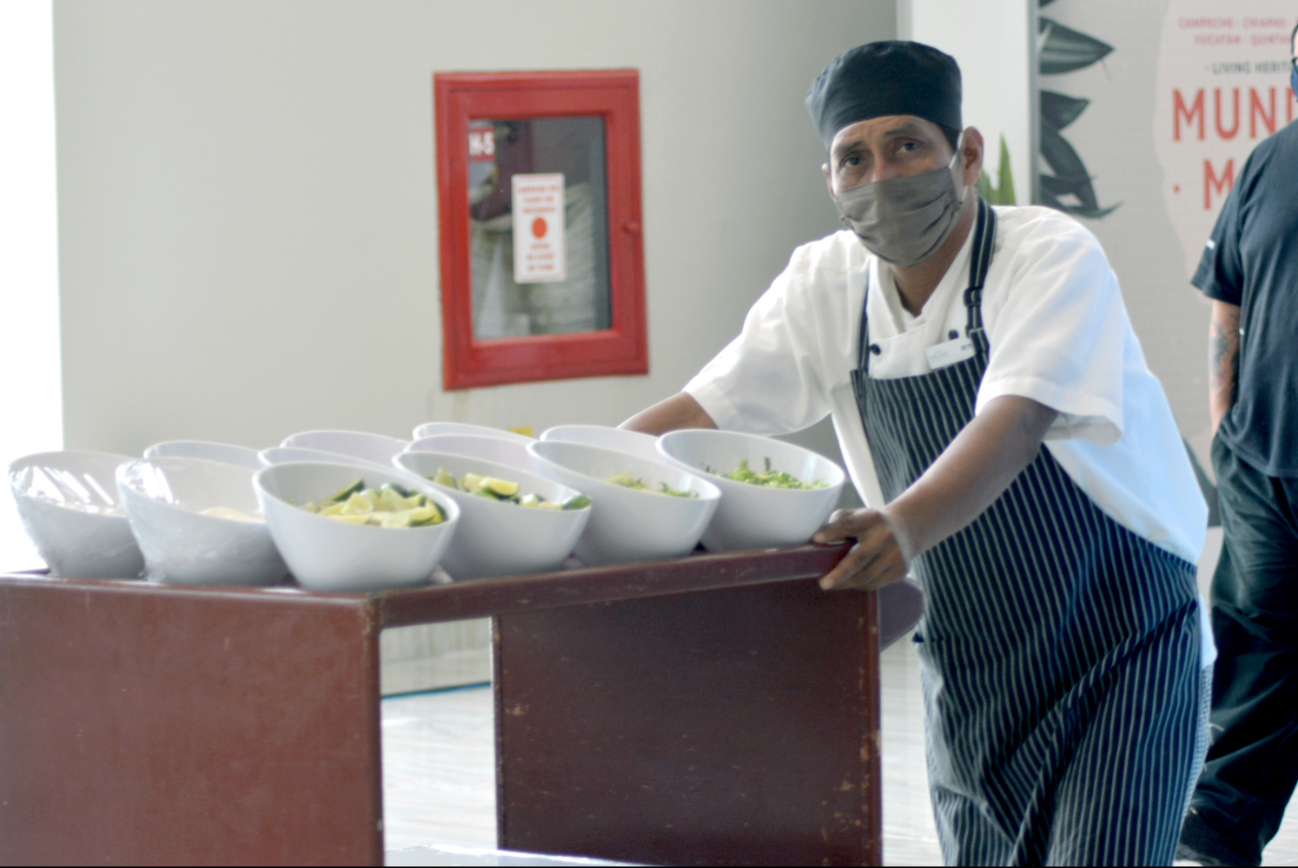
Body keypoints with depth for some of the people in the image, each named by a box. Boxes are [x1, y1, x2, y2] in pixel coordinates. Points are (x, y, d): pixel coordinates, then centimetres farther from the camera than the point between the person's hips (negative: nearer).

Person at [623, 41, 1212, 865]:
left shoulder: (1053, 258, -18)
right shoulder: (827, 285, -1)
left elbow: (1014, 424, -34)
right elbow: (706, 410, -1)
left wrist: (907, 524, -53)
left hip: (1119, 651, -5)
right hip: (970, 667, 5)